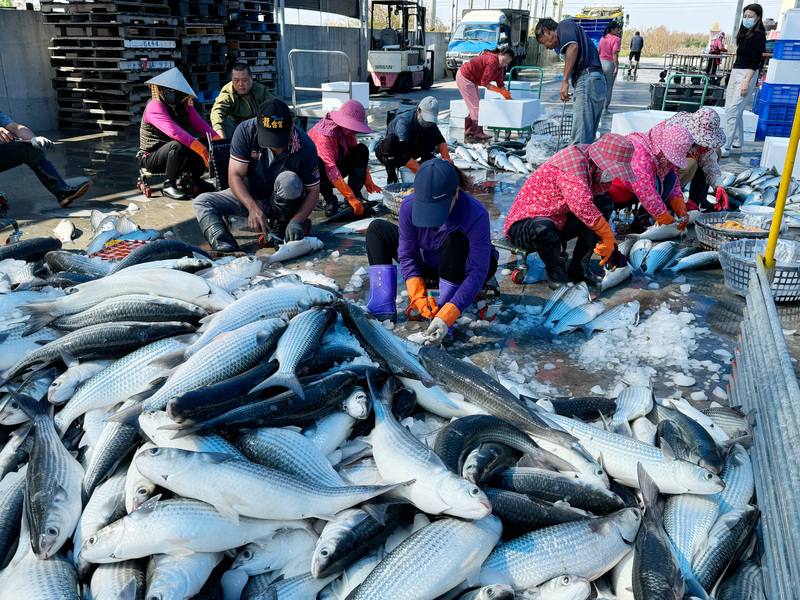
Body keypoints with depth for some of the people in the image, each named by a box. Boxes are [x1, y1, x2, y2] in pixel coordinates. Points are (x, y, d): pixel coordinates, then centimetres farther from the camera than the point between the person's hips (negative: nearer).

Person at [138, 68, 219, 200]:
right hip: (152, 157, -6)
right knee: (178, 145, -36)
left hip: (175, 154, 6)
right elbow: (175, 132, -36)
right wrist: (203, 151, -45)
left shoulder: (185, 106, 2)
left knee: (206, 142, -14)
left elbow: (201, 125, -11)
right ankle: (168, 185, -19)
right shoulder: (154, 107, -21)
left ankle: (195, 180, -1)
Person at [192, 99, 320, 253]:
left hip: (283, 201, -2)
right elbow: (235, 175, -20)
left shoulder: (305, 146, -24)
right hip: (249, 196, 3)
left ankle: (281, 226, -13)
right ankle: (223, 243, -37)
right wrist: (253, 208, -36)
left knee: (288, 180, -35)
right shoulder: (245, 131, -21)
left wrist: (297, 221, -32)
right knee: (201, 202, -14)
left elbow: (313, 191, -16)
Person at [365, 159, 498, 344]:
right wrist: (418, 298, -32)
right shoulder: (409, 206, -25)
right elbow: (407, 257, -18)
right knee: (377, 228, -6)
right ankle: (383, 308, -17)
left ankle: (442, 314, -26)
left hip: (464, 269, -4)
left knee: (456, 239, -37)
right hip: (430, 264, 4)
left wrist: (446, 317, -45)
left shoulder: (475, 215, -36)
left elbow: (477, 273, -37)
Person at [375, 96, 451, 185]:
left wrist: (446, 158, -21)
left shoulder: (429, 122, -12)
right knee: (392, 138, -40)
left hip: (409, 151, 5)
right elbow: (403, 154, -42)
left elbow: (440, 141, 0)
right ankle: (391, 174, -26)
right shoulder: (403, 121, -32)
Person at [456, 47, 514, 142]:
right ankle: (478, 134, -5)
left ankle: (469, 133, 19)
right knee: (475, 107, -9)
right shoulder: (492, 61, -27)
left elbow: (500, 84, 6)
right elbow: (484, 83, -27)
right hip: (464, 78, -10)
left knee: (475, 106, 13)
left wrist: (507, 95, -7)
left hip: (471, 80, 10)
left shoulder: (500, 66, 2)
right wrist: (501, 91, -23)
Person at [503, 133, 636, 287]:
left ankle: (577, 271, -6)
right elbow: (580, 204, -38)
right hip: (523, 226, -9)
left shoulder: (592, 168, 3)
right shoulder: (574, 160, -24)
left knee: (604, 205, -3)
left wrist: (611, 246, 6)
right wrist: (608, 236, -29)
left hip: (558, 224, 9)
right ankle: (557, 275, -12)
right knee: (543, 227, -42)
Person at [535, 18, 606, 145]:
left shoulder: (564, 25, 6)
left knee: (581, 139, -13)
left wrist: (565, 81, -17)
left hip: (587, 79, -10)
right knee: (588, 138, 10)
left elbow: (573, 47, -16)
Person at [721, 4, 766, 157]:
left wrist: (747, 81, -20)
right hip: (735, 72, 9)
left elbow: (755, 61, -13)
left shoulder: (758, 35, -8)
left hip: (747, 74, -9)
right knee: (730, 109, 12)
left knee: (733, 110, -16)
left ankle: (726, 147, -18)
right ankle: (737, 141, 26)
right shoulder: (744, 33, 13)